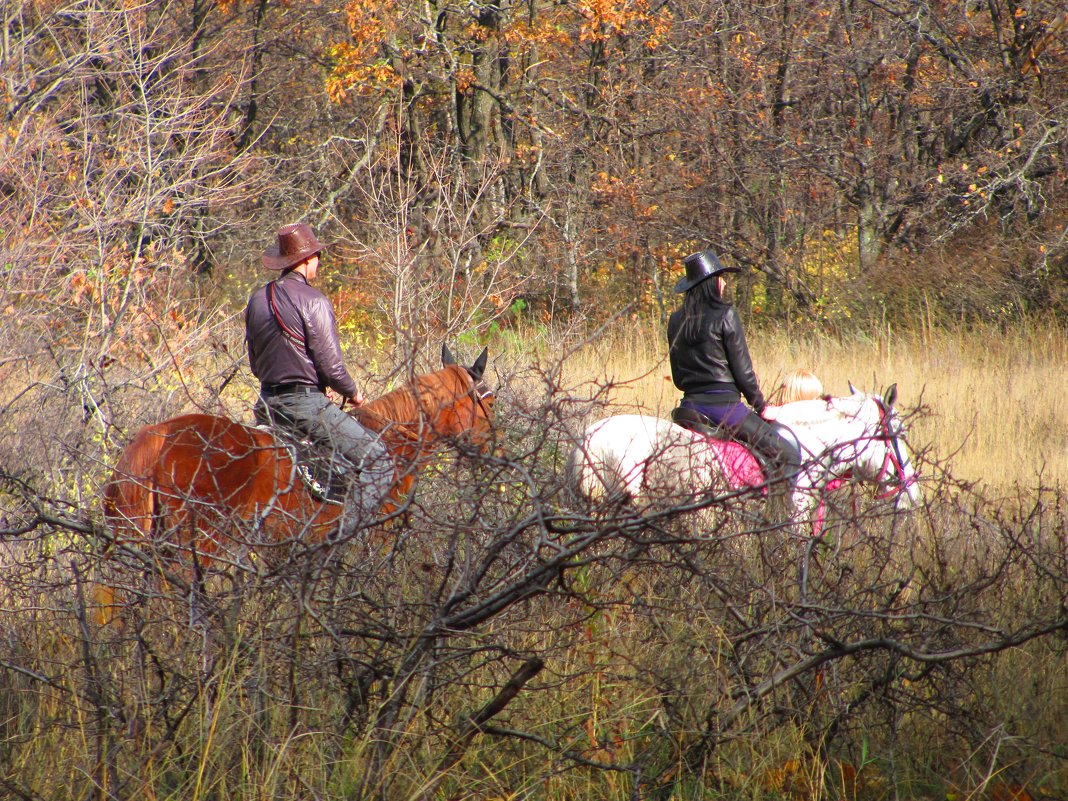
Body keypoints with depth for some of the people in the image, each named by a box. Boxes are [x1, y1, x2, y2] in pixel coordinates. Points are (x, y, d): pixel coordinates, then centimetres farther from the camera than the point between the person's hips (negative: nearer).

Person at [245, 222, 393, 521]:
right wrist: (352, 392, 4)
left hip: (267, 405, 7)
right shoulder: (313, 301, -14)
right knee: (377, 458, -4)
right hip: (306, 403, -7)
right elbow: (331, 364, -14)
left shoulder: (257, 299, 8)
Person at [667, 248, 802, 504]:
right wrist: (760, 406, 6)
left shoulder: (676, 320, 8)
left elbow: (677, 377, 14)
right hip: (724, 404, -6)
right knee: (788, 457, 1)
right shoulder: (725, 315, -9)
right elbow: (743, 370, -7)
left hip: (690, 405, 6)